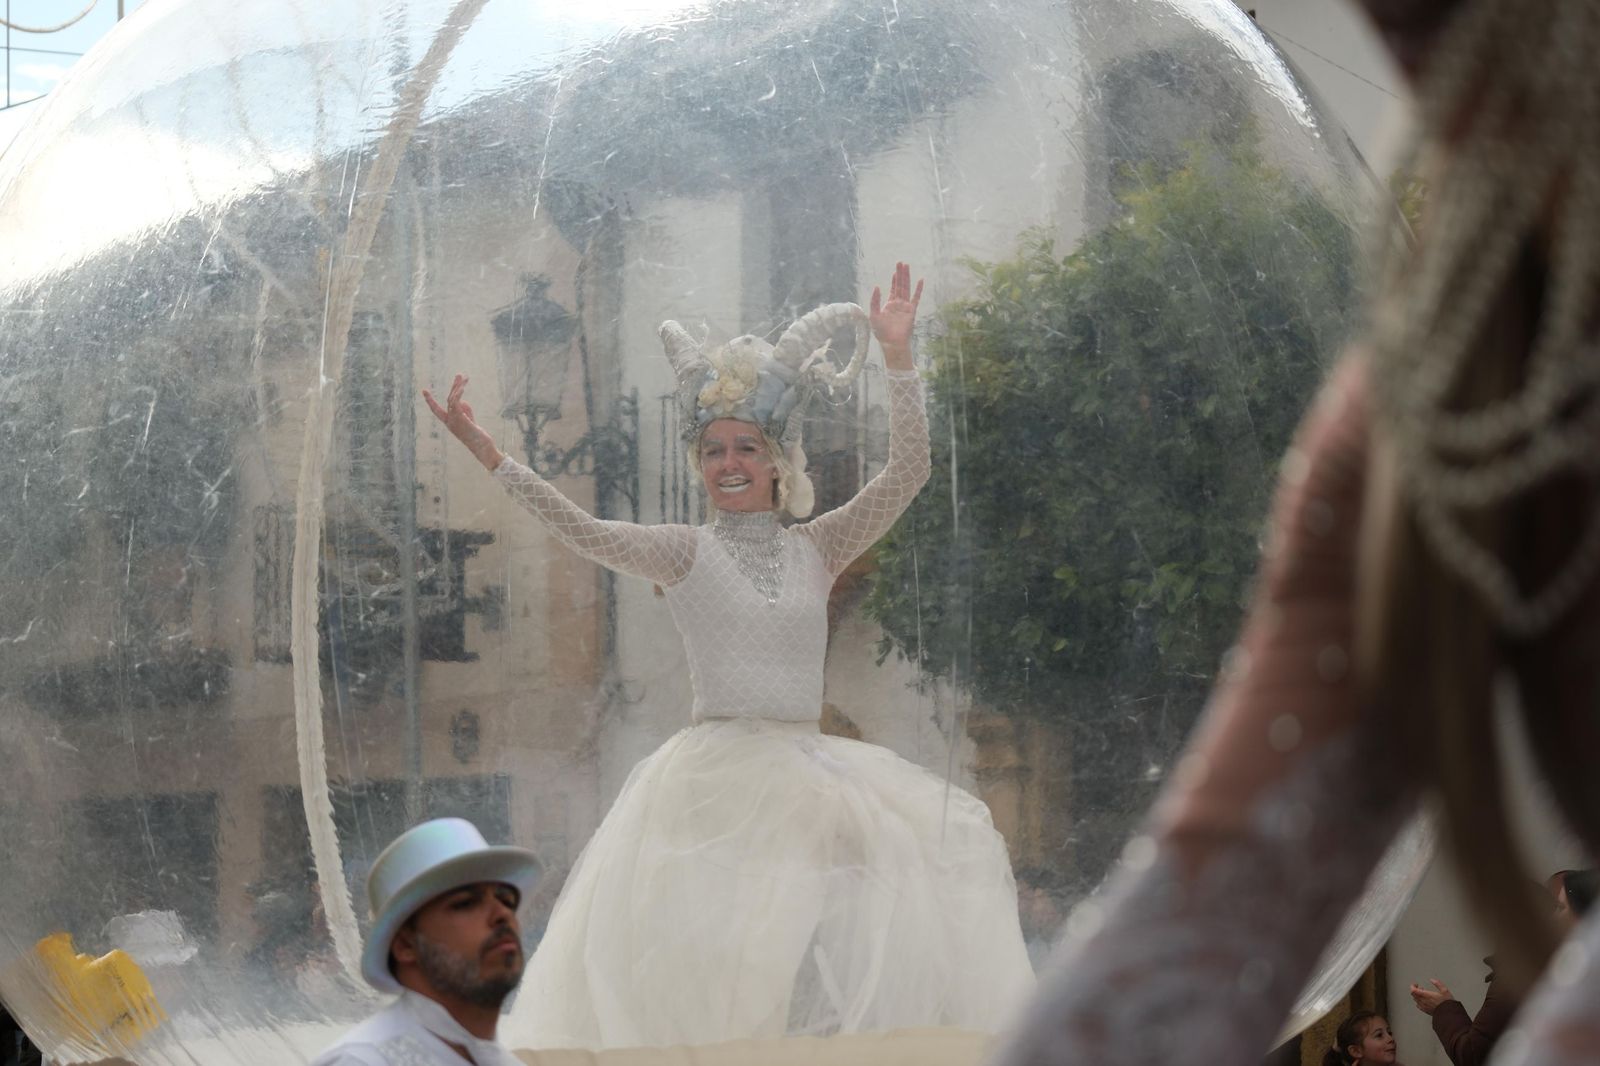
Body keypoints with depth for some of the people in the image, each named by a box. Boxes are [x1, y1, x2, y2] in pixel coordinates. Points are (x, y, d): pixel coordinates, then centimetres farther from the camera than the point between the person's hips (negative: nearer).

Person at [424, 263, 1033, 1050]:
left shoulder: (817, 549, 11)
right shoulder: (686, 554, 4)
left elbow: (907, 473, 2)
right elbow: (585, 533, -10)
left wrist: (899, 359, -6)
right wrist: (488, 454, -18)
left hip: (807, 773, 3)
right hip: (716, 772, -3)